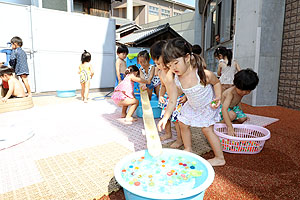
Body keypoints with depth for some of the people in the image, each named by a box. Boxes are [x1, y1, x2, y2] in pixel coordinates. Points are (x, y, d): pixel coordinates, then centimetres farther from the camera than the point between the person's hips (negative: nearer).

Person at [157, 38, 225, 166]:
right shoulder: (176, 79, -22)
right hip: (192, 105, 6)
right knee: (183, 124, 11)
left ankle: (220, 158, 14)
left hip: (208, 106, -5)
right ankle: (188, 150, 34)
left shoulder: (204, 74, -35)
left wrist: (218, 98, -24)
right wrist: (165, 117, -21)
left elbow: (216, 83, -11)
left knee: (207, 129, -7)